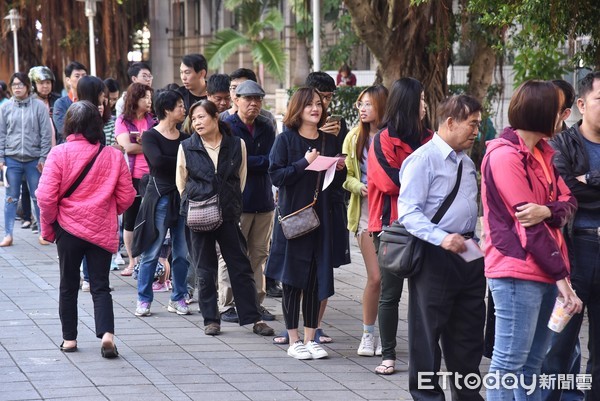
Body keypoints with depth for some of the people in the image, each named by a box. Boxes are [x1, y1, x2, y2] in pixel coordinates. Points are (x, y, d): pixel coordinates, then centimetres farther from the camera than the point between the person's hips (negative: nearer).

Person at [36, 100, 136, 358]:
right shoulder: (113, 156, -5)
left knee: (68, 286, 13)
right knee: (100, 286, 6)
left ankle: (69, 339, 19)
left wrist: (48, 226, 3)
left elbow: (46, 196, -13)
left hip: (68, 229, -1)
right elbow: (126, 197, 0)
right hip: (103, 230, 1)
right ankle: (107, 334, -12)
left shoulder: (59, 154, -11)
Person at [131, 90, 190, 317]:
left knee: (183, 253, 5)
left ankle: (178, 298, 15)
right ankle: (143, 299, 7)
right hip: (159, 197, -5)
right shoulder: (150, 136, -3)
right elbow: (157, 161, -18)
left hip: (182, 197, 5)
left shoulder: (184, 138, 12)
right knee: (151, 253, -2)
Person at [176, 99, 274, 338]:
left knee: (241, 268, 1)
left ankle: (253, 318, 5)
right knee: (205, 271, 4)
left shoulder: (237, 145, 1)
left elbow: (241, 178, 12)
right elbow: (181, 181, 11)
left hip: (229, 215, 0)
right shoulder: (186, 148, 1)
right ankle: (211, 320, 13)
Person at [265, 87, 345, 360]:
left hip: (321, 217, 4)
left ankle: (310, 338, 15)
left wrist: (340, 170, -4)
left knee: (316, 280, 5)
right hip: (293, 216, -4)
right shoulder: (286, 140, -2)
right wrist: (304, 163, -18)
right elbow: (276, 175, -11)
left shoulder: (329, 141, 11)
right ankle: (294, 341, 9)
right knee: (293, 281, 1)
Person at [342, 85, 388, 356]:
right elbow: (345, 176, 12)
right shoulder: (354, 137, 9)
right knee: (375, 277, -4)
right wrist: (359, 187, -8)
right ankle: (368, 334, 10)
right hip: (365, 211, 1)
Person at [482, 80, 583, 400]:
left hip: (544, 271, 9)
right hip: (518, 272, -9)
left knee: (533, 363, 11)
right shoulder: (505, 155, -13)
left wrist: (547, 211, -17)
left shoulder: (541, 152, 16)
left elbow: (567, 200, 8)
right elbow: (527, 225, -17)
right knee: (509, 364, -6)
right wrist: (561, 276, -16)